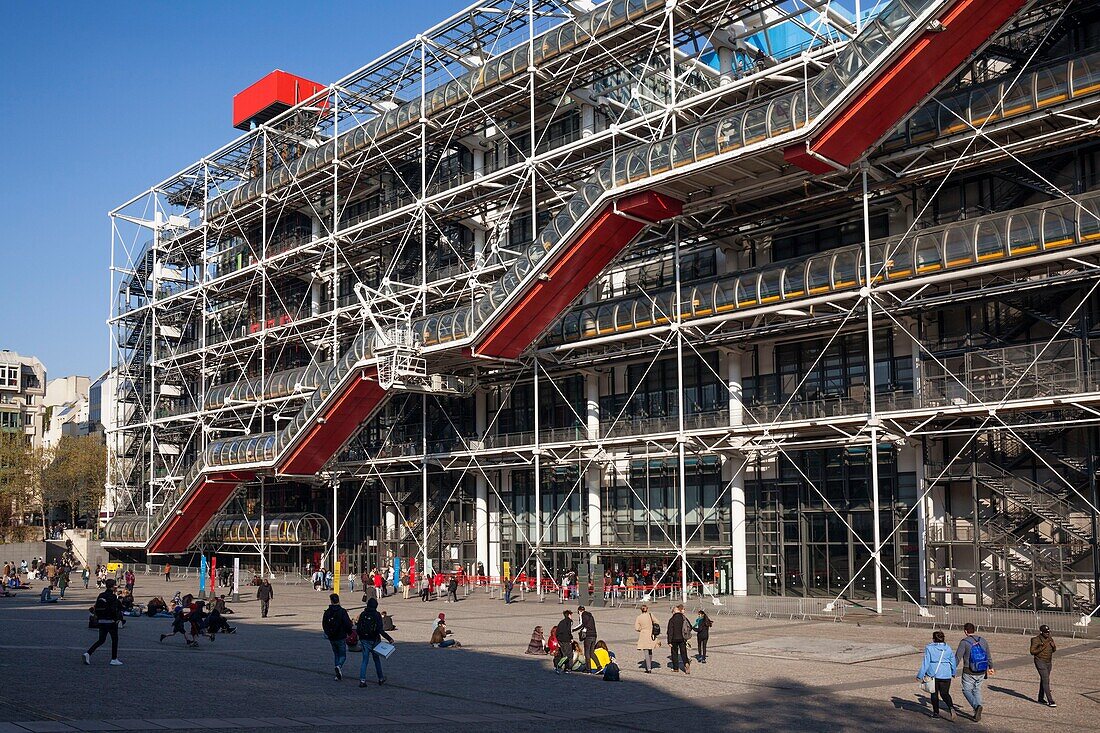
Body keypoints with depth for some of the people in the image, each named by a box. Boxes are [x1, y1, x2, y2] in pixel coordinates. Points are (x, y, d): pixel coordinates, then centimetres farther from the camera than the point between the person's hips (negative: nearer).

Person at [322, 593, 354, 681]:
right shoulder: (342, 611, -12)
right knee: (342, 655, 6)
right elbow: (348, 624, -14)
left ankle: (338, 675, 11)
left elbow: (324, 625, 8)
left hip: (331, 638, 4)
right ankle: (339, 666, -24)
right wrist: (349, 632, 5)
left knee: (336, 654, 16)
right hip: (341, 637, -4)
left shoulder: (327, 612, 1)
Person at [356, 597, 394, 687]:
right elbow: (380, 630, -18)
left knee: (365, 660, 6)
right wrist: (389, 638, -16)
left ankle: (362, 680, -6)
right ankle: (381, 679, 24)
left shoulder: (362, 614, 0)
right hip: (374, 640, -2)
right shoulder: (377, 615, -11)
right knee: (377, 659, 13)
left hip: (364, 640, 2)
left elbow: (358, 629, 2)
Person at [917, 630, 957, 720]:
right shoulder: (948, 648, 6)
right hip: (946, 675, 2)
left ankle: (936, 713, 17)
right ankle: (951, 707, -19)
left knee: (934, 694, 12)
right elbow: (953, 662, 14)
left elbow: (925, 663, -8)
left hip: (933, 674, -2)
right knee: (945, 694, 7)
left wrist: (920, 676, -4)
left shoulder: (929, 648, -5)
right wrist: (953, 673, 31)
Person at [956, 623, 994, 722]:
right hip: (981, 672, 5)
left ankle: (977, 706, -14)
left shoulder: (964, 642, -13)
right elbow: (988, 656, 14)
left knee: (967, 690, 10)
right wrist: (990, 667, 29)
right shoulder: (983, 641, 3)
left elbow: (957, 658, -13)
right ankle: (977, 713, 15)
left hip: (969, 673, -5)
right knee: (977, 690, 21)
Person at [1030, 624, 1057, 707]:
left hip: (1049, 662, 7)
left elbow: (1054, 650, 11)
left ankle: (1041, 699, 26)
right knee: (1046, 681, -12)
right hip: (1040, 662, -7)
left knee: (1044, 680, 15)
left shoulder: (1050, 639, 3)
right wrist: (1042, 648, -26)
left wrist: (1053, 646, -11)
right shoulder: (1036, 640, -15)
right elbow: (1032, 652, -15)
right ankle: (1050, 701, -13)